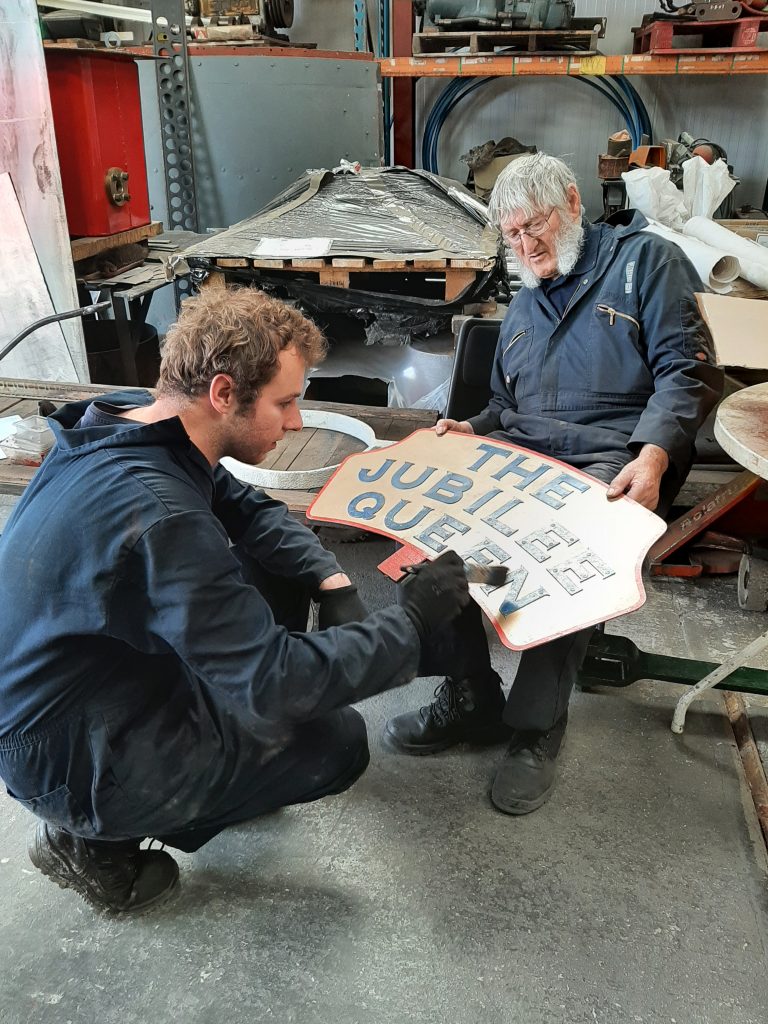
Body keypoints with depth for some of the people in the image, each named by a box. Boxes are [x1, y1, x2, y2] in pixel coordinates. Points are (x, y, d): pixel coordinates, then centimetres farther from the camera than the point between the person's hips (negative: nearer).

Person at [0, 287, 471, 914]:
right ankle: (96, 839, 3)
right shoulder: (159, 516, -35)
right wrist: (413, 622, -20)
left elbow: (250, 509, 8)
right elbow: (275, 683, -30)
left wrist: (331, 580, -8)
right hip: (67, 761, -9)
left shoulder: (130, 421, -5)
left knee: (282, 568, 6)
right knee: (338, 741, -4)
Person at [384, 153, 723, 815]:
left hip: (613, 462, -5)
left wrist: (654, 454, -21)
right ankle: (470, 697, -13)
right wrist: (475, 430, 6)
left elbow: (688, 370, -3)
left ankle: (538, 724, -17)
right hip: (521, 457, 6)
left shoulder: (644, 259, 8)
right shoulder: (524, 305, 28)